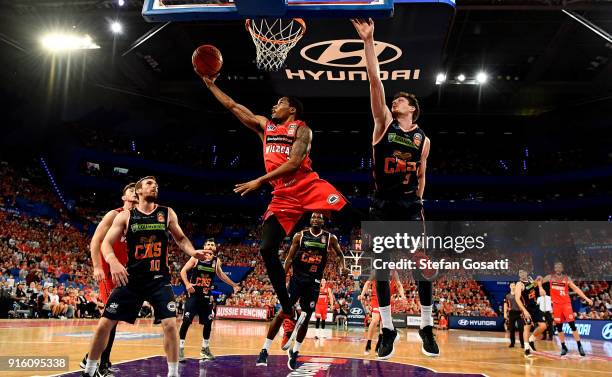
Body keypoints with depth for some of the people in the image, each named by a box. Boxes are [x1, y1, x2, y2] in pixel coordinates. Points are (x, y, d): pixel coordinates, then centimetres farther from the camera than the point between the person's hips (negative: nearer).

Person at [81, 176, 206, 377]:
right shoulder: (125, 216, 0)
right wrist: (113, 261, -25)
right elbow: (106, 243, -3)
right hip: (131, 278, 0)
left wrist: (193, 252, -6)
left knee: (170, 324, -12)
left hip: (159, 279, 0)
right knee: (104, 324, 1)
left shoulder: (167, 213, 4)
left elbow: (180, 238, 15)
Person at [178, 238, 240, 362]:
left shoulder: (216, 261, 3)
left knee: (208, 323, 8)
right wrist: (187, 284, -23)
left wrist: (233, 285, 23)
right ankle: (180, 348, 0)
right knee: (186, 321, -11)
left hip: (206, 296, 4)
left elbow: (220, 274, 20)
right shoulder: (196, 258, -7)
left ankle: (205, 348, 24)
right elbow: (183, 271, -7)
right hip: (194, 294, -4)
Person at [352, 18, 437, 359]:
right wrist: (369, 42, -14)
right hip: (383, 206, -1)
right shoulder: (384, 123, 3)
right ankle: (388, 330, 13)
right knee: (381, 268, 1)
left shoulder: (423, 139, 9)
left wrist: (419, 205, 14)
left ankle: (427, 328, 13)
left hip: (411, 205, 1)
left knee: (425, 266, -3)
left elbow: (421, 176, 16)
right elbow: (376, 82, -7)